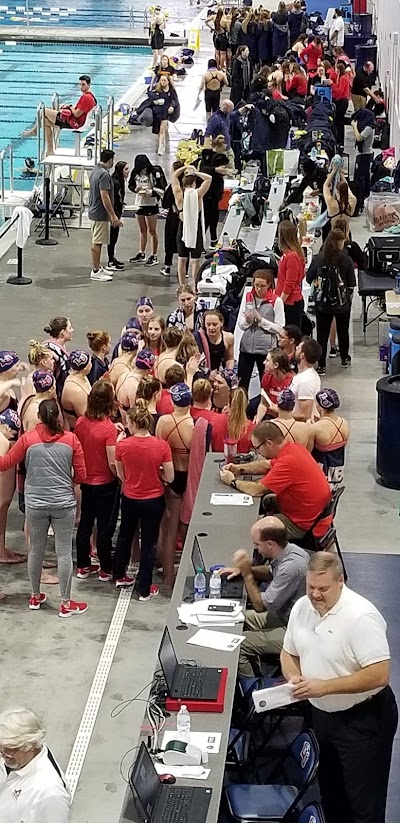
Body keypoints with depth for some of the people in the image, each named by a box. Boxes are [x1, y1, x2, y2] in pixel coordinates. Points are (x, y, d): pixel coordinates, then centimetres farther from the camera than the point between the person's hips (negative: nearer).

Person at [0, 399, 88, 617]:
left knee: (36, 550, 16)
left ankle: (35, 597, 30)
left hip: (35, 504, 1)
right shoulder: (71, 439, -4)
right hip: (64, 503, -1)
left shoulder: (28, 439, -5)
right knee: (64, 553, 6)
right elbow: (81, 475, -1)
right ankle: (66, 604, 12)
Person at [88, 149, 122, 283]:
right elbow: (104, 196, -24)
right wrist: (113, 216, -21)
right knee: (97, 243, -5)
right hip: (101, 214, -10)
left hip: (94, 212, 10)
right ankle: (95, 271, -1)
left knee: (96, 242, 17)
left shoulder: (95, 171, 11)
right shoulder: (104, 174, -20)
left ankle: (98, 267, 25)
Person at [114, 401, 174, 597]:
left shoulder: (122, 446, -16)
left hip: (129, 499, 1)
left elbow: (121, 475, -4)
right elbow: (169, 478, -12)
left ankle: (119, 576, 42)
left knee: (125, 537, 25)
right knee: (148, 544, 10)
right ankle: (144, 590, 18)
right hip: (154, 501, -1)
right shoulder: (162, 446, -18)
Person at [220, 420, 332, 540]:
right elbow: (267, 465, 19)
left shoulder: (288, 462, -28)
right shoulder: (294, 448, 1)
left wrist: (232, 481, -7)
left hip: (305, 526, -9)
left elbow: (256, 490, -23)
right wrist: (239, 469, 9)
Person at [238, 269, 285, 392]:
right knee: (242, 383, 6)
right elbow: (240, 324, 7)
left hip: (265, 348, -3)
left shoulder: (276, 301, -6)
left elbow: (279, 328, -9)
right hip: (246, 346, 4)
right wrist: (247, 321, -14)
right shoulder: (248, 298, 6)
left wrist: (261, 320, -16)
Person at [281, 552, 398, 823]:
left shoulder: (361, 616, -25)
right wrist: (294, 677, -11)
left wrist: (325, 686, -31)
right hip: (322, 714, 8)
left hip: (363, 719, -7)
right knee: (331, 794, 22)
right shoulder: (302, 607, -2)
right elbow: (289, 653, 11)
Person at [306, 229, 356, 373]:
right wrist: (349, 297, 11)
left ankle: (321, 365, 7)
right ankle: (345, 359, 37)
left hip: (322, 303, 0)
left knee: (322, 334, 7)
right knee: (343, 331, 20)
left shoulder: (317, 259, -11)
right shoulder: (346, 260, -14)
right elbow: (351, 283, -6)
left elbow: (309, 279, 1)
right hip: (342, 302, 0)